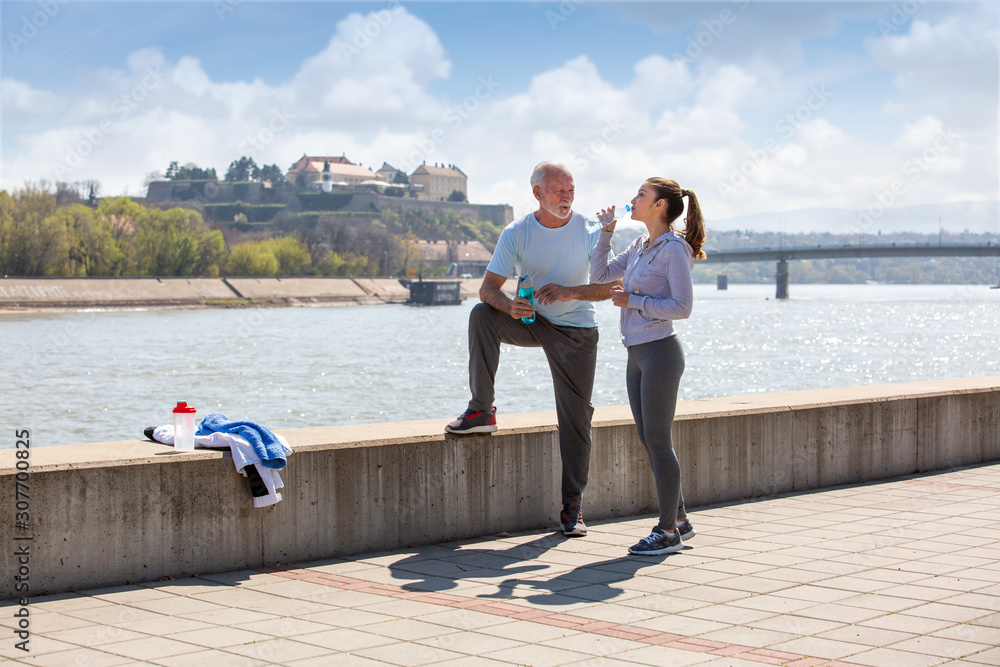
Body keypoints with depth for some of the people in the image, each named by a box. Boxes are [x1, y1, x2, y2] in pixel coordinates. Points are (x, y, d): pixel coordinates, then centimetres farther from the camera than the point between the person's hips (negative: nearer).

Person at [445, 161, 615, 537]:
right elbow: (488, 288, -13)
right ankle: (482, 412, -16)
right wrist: (509, 305, -36)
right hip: (531, 320, 1)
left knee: (576, 418, -3)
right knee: (481, 315, -26)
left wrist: (569, 291, -31)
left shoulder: (588, 232, -10)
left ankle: (572, 507, 7)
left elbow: (608, 287, -13)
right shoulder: (516, 234, -10)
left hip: (576, 330, -1)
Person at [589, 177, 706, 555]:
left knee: (658, 441, -4)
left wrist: (633, 300, -15)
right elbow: (599, 276, 18)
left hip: (660, 352, -9)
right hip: (637, 354, 9)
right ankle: (679, 520, 22)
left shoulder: (674, 249, -11)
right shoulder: (641, 246, 14)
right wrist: (606, 232, 11)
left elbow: (682, 307, -17)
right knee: (648, 440, 12)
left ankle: (668, 531, 4)